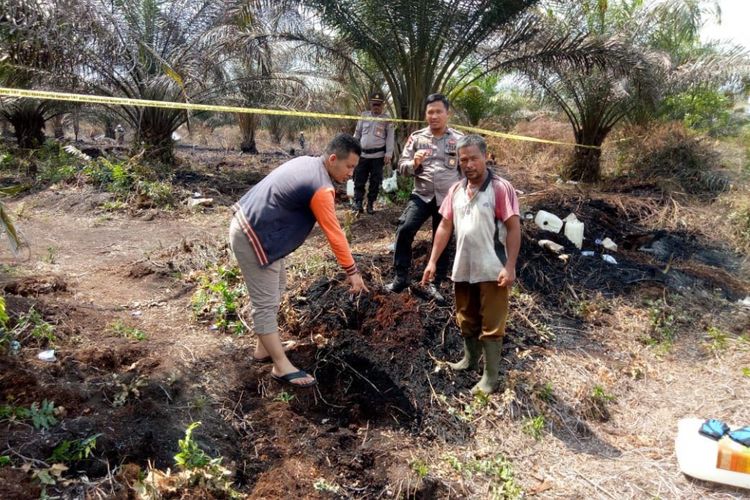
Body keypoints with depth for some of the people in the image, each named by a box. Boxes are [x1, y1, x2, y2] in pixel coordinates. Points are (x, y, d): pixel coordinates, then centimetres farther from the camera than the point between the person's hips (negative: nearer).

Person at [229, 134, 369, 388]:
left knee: (275, 287, 20)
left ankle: (264, 348, 30)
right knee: (266, 303, -4)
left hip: (249, 223, 11)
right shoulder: (320, 188, -22)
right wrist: (352, 271, -8)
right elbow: (335, 234, -17)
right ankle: (282, 366, 5)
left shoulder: (306, 162, 8)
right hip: (252, 236, -11)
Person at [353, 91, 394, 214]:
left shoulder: (387, 118, 2)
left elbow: (390, 137, -1)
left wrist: (388, 154, -9)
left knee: (375, 181, 4)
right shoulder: (364, 116, 8)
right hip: (362, 154, 2)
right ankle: (358, 203, 4)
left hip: (378, 155, -2)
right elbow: (357, 134, 13)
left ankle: (370, 204, 13)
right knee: (359, 180, -1)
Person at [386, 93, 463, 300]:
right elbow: (402, 167, 1)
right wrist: (414, 163, -19)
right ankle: (401, 277, -4)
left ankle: (435, 284, 25)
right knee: (404, 230, -18)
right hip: (421, 195, 0)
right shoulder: (416, 137, 3)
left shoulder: (459, 140, 2)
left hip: (447, 199, 0)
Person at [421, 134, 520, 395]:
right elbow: (445, 227, 10)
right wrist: (433, 261, 6)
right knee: (466, 320, 21)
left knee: (491, 325, 4)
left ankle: (490, 377, 16)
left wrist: (510, 267, -18)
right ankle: (469, 359, 42)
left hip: (492, 271, -6)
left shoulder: (501, 188, -12)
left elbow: (514, 229, -13)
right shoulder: (456, 190, 6)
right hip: (463, 270, 6)